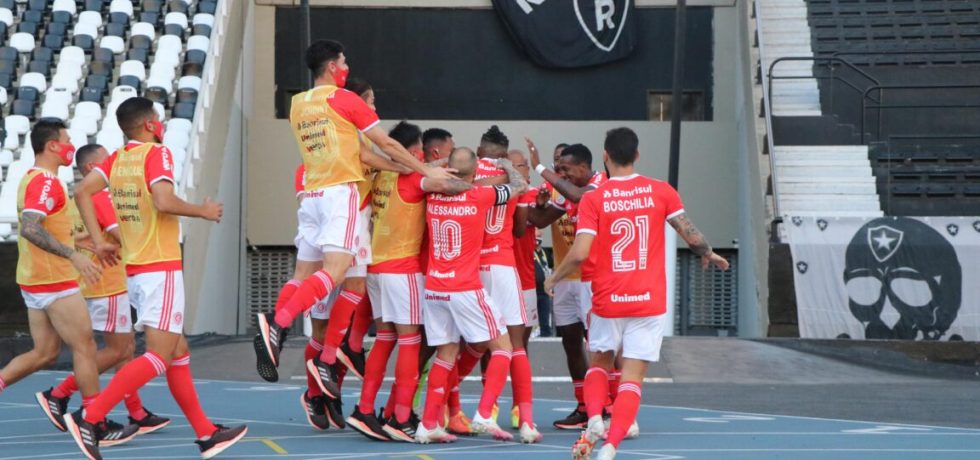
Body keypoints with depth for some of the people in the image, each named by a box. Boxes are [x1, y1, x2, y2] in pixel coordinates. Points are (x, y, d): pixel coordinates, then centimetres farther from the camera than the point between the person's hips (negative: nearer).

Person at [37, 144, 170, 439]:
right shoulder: (100, 196, -16)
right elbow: (121, 235, -22)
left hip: (96, 283, 10)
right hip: (108, 284, -10)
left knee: (127, 347, 11)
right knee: (116, 351, -5)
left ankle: (137, 415, 11)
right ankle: (58, 395, -5)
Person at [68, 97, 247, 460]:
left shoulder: (117, 159, 10)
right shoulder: (156, 153, -11)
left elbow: (83, 192, 2)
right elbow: (163, 202, -24)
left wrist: (99, 241, 5)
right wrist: (202, 211, -9)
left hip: (134, 269, 9)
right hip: (161, 267, -9)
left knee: (178, 352, 14)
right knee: (159, 355, -10)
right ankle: (89, 417, -19)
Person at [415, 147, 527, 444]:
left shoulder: (433, 197, 2)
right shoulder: (481, 196, -9)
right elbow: (519, 186, 7)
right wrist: (507, 166, 25)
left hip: (434, 287, 5)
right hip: (466, 289, -5)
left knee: (446, 353, 13)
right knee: (502, 346, 5)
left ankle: (428, 425, 7)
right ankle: (484, 415, -8)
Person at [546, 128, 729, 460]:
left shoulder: (593, 199, -5)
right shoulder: (661, 192, -1)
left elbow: (579, 254, -11)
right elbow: (692, 236, -1)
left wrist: (554, 278, 7)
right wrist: (708, 255, 21)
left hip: (607, 302, 0)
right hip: (649, 301, 0)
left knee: (600, 363, 23)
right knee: (632, 378, 2)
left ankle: (594, 420, -2)